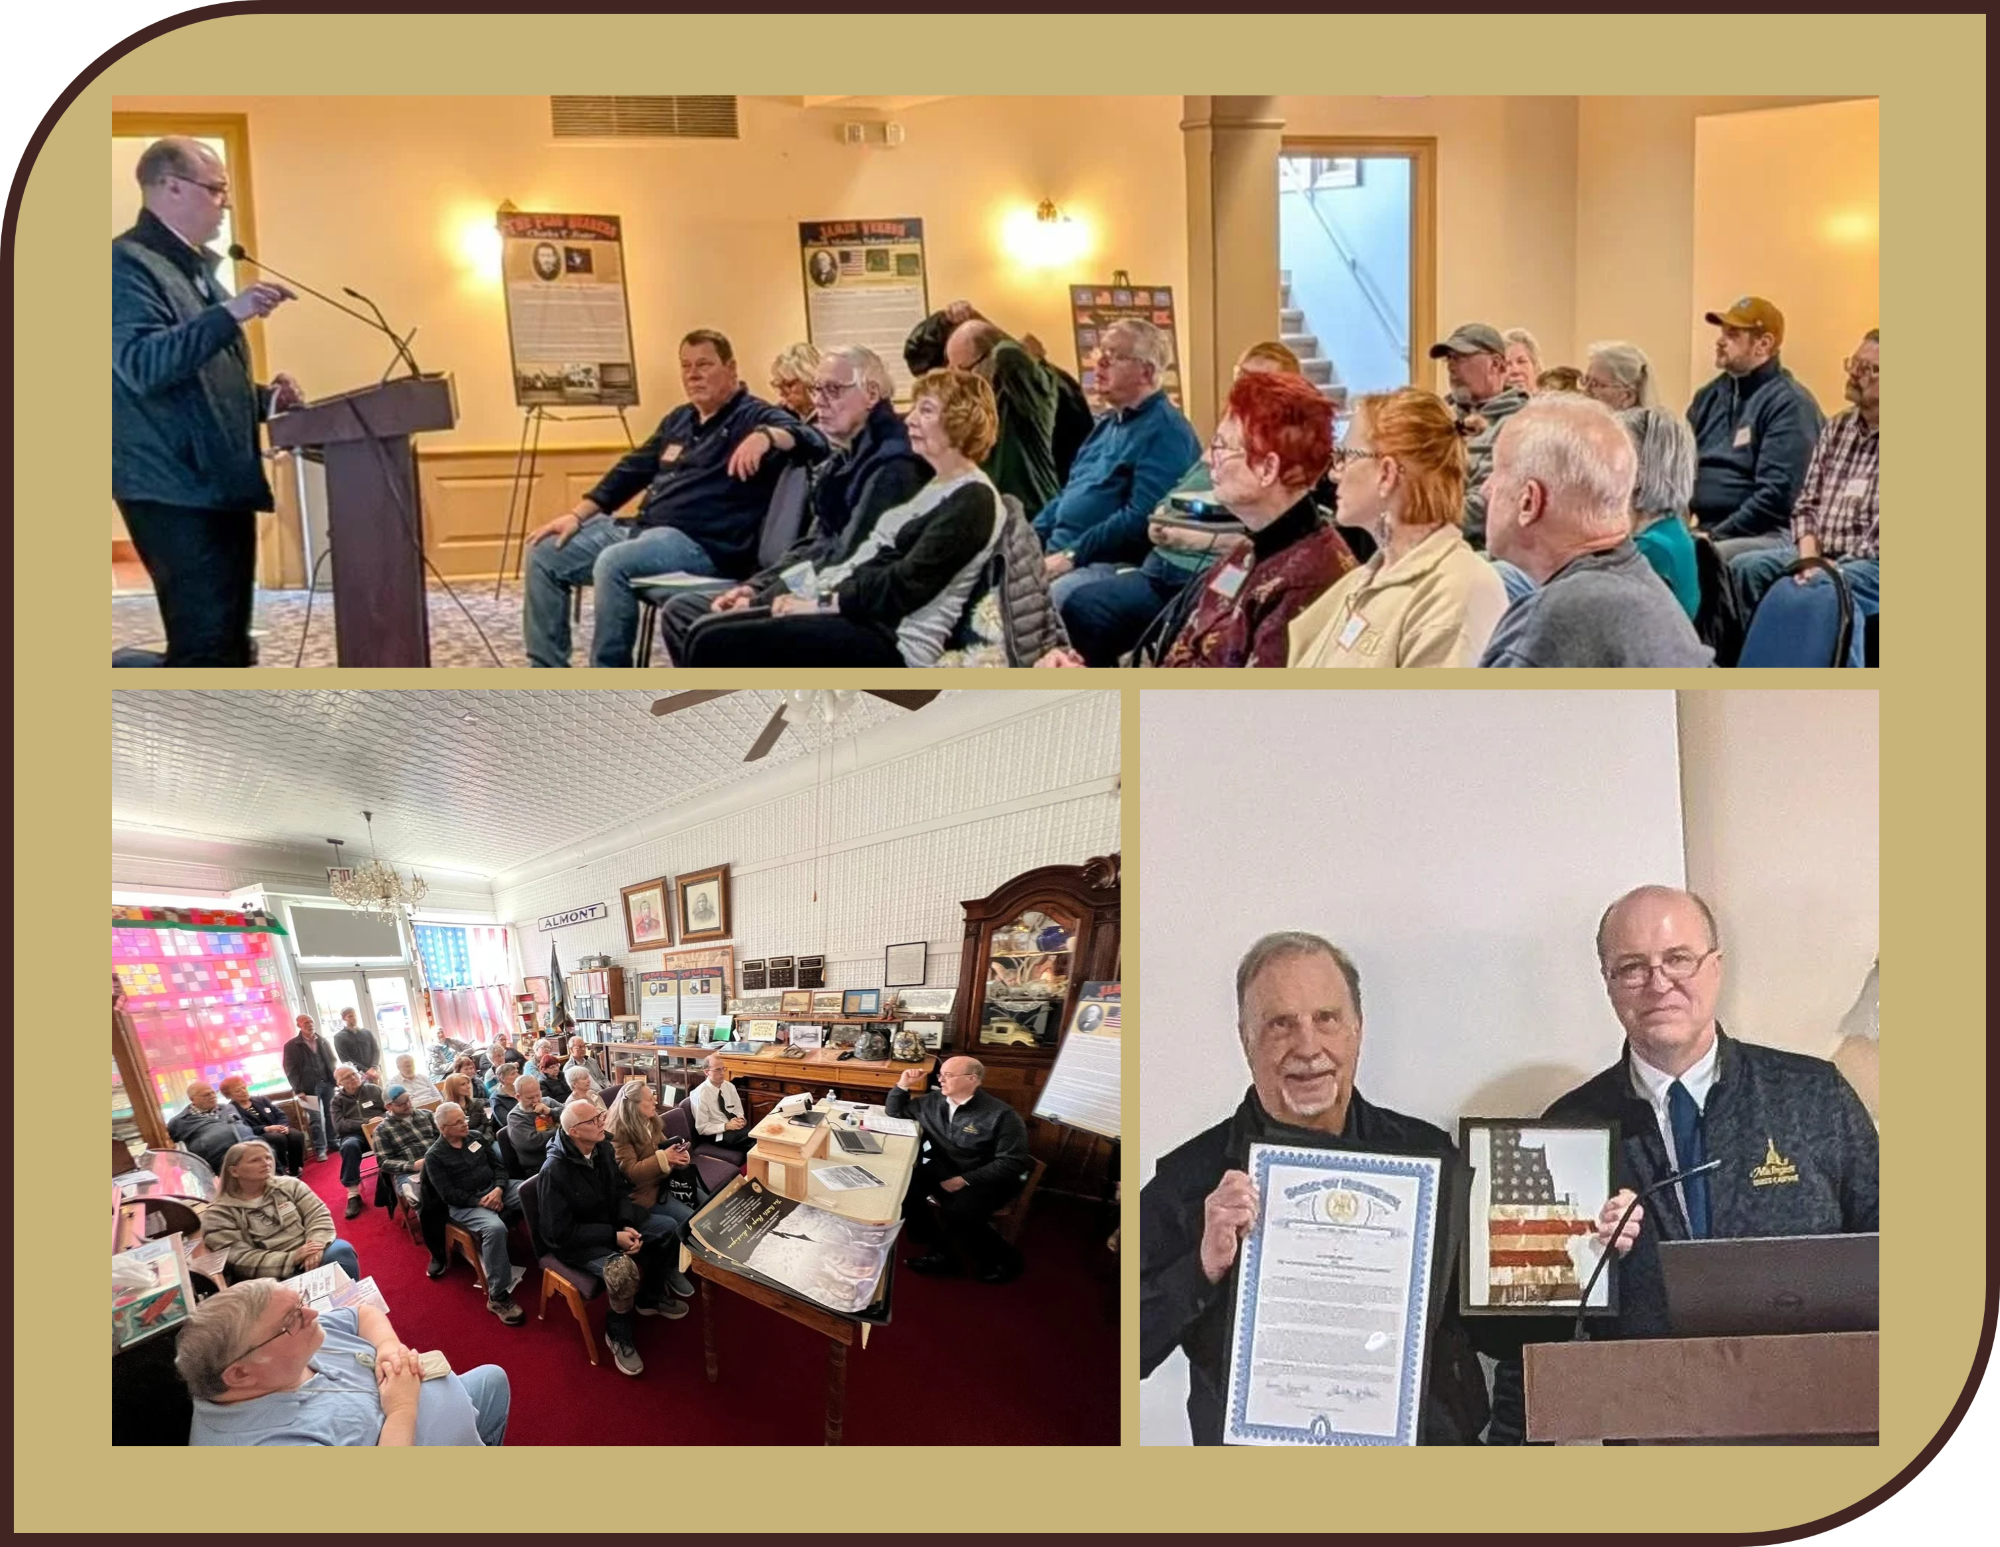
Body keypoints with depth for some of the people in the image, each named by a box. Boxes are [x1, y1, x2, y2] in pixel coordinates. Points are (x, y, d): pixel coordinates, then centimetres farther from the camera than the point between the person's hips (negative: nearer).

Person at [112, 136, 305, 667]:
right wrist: (230, 313, -30)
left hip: (222, 485, 10)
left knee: (229, 641, 10)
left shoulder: (197, 268, 21)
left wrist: (265, 399, 11)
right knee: (205, 644, -13)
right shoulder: (128, 263, -8)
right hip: (178, 491, -9)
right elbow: (142, 365, -24)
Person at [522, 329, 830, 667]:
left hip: (703, 544, -9)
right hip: (644, 532, 9)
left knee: (612, 562, -34)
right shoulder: (679, 419, 22)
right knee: (544, 554, 3)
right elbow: (632, 471, 28)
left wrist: (765, 436, -41)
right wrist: (577, 515, 18)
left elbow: (814, 441, -21)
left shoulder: (753, 417, -3)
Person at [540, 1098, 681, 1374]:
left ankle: (650, 1297, 21)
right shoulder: (554, 1170, -28)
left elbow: (621, 1190, 4)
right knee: (624, 1269, -33)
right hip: (575, 1241, -8)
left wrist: (627, 1225, -16)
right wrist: (614, 1237, -27)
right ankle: (618, 1335, -5)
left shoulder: (602, 1148, -6)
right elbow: (561, 1232, -25)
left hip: (612, 1225, 8)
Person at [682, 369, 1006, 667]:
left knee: (715, 646, -16)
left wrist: (824, 602, -13)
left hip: (895, 642, -10)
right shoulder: (934, 485, 21)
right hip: (864, 618, 10)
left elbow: (907, 586, -18)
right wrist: (813, 592, 3)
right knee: (707, 634, 0)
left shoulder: (973, 500, -10)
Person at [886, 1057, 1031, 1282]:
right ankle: (940, 1252, -5)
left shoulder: (1001, 1115, -15)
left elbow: (1012, 1162, -19)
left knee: (957, 1211, -35)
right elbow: (895, 1111, 20)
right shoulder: (933, 1102, 4)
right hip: (943, 1172, 6)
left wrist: (965, 1180, -24)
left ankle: (1002, 1259, -8)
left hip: (987, 1180, -6)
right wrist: (903, 1085, -1)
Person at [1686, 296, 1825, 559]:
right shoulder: (1710, 395, 18)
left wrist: (1716, 535, -16)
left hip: (1768, 535, -7)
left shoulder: (1789, 404, -7)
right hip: (1709, 531, 7)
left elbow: (1776, 496, -15)